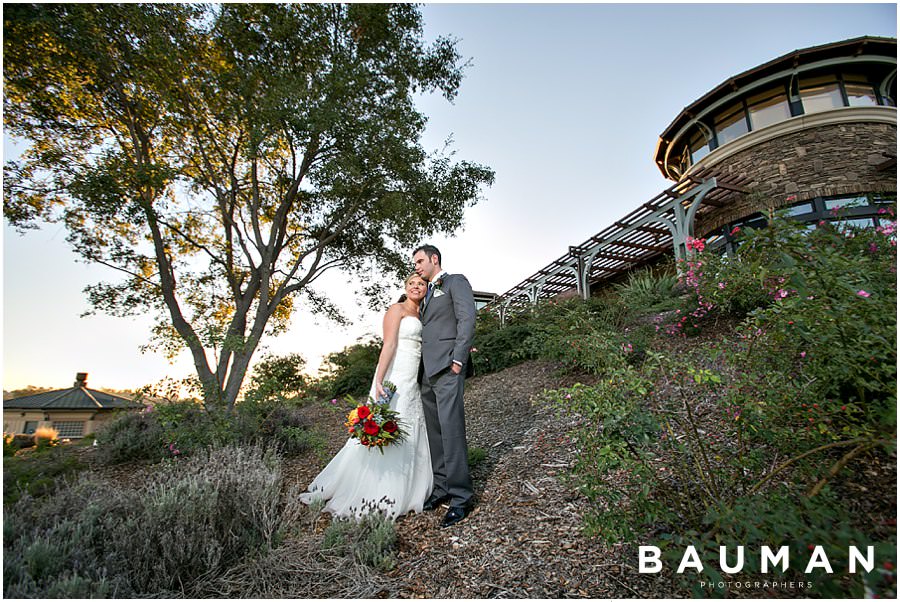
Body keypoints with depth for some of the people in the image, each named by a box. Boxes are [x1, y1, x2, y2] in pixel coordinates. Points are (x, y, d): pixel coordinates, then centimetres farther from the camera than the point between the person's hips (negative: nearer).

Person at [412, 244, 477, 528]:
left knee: (451, 428, -12)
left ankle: (461, 497, -5)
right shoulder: (427, 294, 26)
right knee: (434, 430, 9)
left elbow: (467, 319, -9)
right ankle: (442, 487, 17)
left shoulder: (456, 281, 3)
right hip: (427, 370, 9)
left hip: (447, 366, -8)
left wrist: (458, 359, -17)